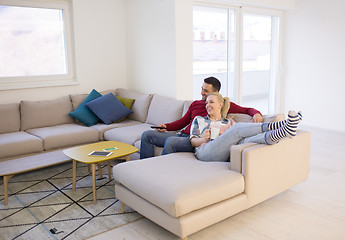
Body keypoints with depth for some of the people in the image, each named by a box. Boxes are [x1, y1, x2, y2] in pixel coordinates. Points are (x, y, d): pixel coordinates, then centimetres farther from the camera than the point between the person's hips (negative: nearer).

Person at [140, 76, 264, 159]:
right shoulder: (195, 104, 21)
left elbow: (247, 110, 10)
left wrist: (256, 114, -14)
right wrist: (166, 126, 7)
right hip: (182, 135, 7)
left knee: (171, 141, -36)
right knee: (147, 135, -3)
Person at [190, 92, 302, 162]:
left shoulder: (229, 123, 30)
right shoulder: (199, 120, 26)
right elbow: (193, 141, 15)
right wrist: (204, 138, -5)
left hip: (223, 155, 2)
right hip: (205, 152, -2)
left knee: (243, 140, -34)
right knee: (238, 128, -26)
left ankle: (282, 132, -55)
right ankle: (272, 126, -33)